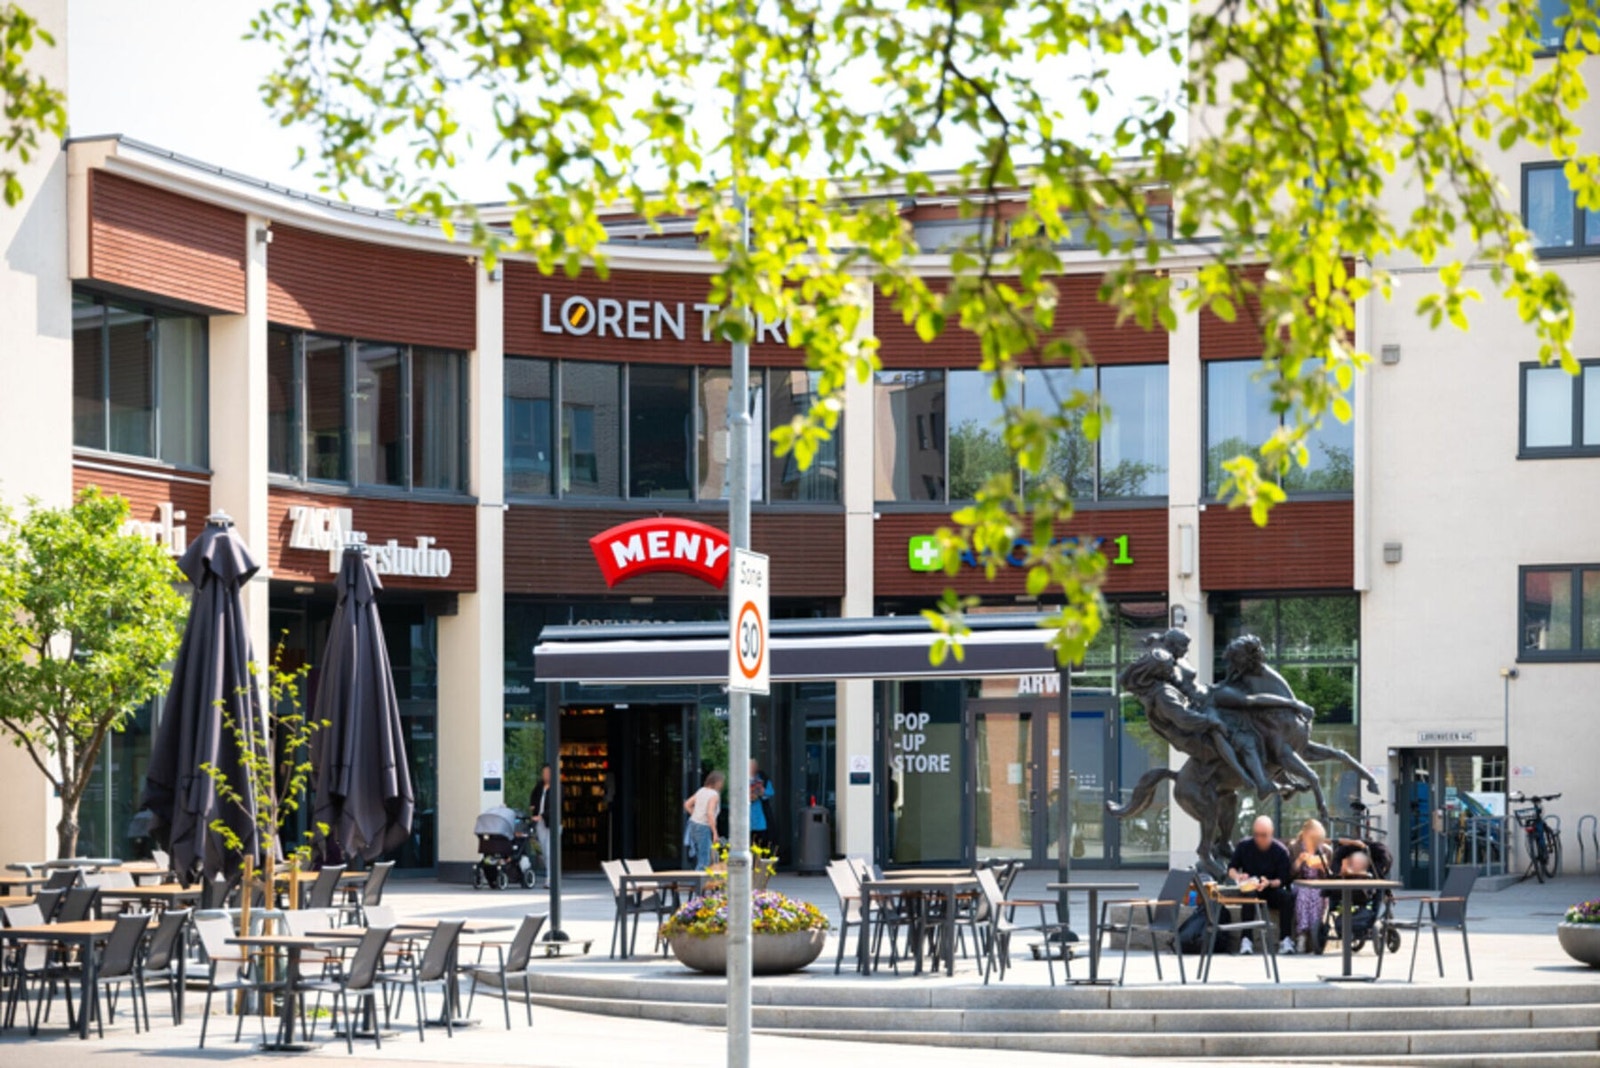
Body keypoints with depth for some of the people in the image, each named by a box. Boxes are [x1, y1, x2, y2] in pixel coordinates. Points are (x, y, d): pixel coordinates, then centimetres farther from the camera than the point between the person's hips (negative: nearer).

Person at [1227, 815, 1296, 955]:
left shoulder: (1280, 850, -6)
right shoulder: (1244, 846, -1)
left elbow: (1284, 879, -10)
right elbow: (1231, 868, 4)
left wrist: (1269, 883, -31)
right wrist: (1237, 876, -20)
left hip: (1272, 891, 0)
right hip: (1250, 890, 0)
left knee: (1287, 897, -32)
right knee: (1249, 894, -36)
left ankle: (1285, 940, -30)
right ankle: (1246, 940, -40)